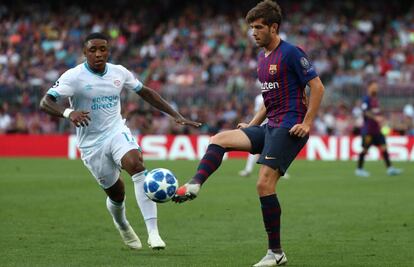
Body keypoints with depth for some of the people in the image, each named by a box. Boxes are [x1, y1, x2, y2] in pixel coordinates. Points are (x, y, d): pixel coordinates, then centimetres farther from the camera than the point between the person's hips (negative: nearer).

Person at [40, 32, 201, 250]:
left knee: (136, 163, -29)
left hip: (117, 132, 2)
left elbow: (145, 92, 15)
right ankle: (123, 227, 42)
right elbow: (45, 103, -23)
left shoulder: (119, 72, 0)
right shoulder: (74, 77, -13)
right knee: (116, 193, 4)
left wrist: (176, 116, 12)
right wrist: (68, 113, -44)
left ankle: (153, 232, -33)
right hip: (91, 144, -2)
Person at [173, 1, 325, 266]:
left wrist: (307, 124, -18)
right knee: (219, 139, -1)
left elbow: (317, 87, -13)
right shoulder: (262, 57, 16)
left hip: (289, 128, -9)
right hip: (270, 126, 9)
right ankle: (195, 185, -20)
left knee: (264, 184, -15)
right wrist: (252, 124, 17)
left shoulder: (291, 53, -11)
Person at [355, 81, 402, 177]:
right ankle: (359, 169, 11)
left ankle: (389, 168, -2)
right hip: (368, 130, -8)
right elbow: (366, 112, -23)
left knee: (383, 147, 0)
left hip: (377, 130, 8)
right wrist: (375, 118, -35)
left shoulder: (376, 99, 14)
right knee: (365, 149, -1)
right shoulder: (366, 99, -10)